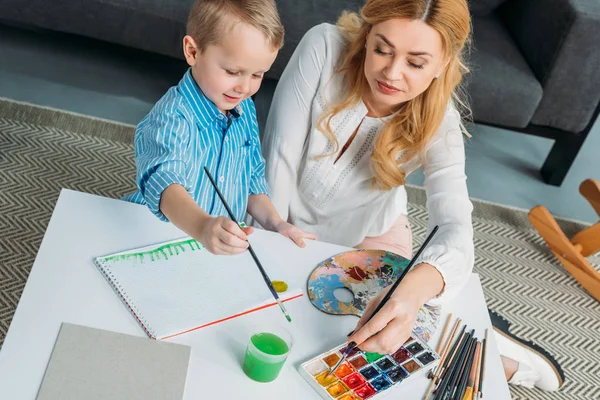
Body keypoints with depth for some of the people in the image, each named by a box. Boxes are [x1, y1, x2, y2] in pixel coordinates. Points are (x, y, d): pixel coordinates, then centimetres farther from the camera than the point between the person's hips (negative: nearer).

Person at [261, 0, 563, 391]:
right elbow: (281, 152, -25)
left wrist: (412, 290, -60)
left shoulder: (438, 125, -26)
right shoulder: (324, 48, -30)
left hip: (370, 234, 0)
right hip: (295, 223, 1)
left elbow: (456, 230, -39)